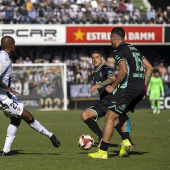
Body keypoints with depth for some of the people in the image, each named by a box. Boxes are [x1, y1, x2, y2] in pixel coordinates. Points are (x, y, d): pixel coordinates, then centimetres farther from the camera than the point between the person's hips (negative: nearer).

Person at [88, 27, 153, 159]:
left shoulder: (119, 51, -5)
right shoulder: (134, 49, 20)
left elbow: (124, 71, -19)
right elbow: (149, 68, 18)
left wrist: (113, 86, -9)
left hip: (128, 87, -9)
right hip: (140, 89, 9)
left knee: (110, 117, -4)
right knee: (121, 113, 28)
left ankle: (102, 152, -5)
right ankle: (125, 141, 12)